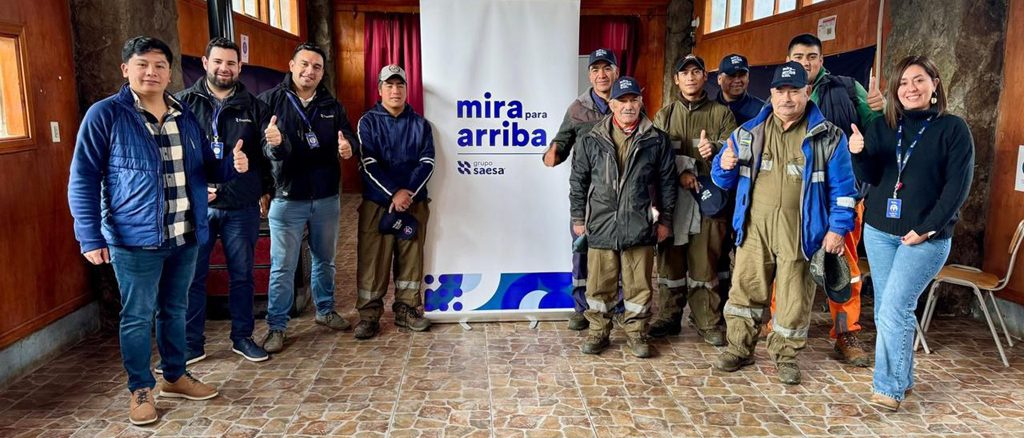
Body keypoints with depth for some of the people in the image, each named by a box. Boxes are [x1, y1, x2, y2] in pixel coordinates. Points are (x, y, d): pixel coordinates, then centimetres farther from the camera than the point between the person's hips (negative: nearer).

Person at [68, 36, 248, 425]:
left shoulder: (185, 117, 8)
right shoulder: (105, 115, -8)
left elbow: (207, 167, 15)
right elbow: (83, 181, -9)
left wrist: (232, 163, -8)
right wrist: (90, 237, -14)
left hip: (185, 236, 5)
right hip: (135, 239, -5)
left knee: (175, 309, 18)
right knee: (137, 316, 6)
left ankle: (175, 377, 34)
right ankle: (141, 389, 24)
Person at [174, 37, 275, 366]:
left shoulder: (253, 106, 6)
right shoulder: (183, 102, 2)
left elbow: (267, 152, 9)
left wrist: (275, 141, -12)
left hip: (242, 207, 1)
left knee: (242, 275, 11)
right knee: (191, 276, 5)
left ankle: (242, 337, 25)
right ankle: (191, 344, 18)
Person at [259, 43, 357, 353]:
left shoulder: (332, 106, 8)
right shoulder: (270, 100, -4)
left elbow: (349, 135, 10)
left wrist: (347, 145, -15)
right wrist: (271, 145, -31)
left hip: (326, 198, 4)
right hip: (287, 199, -4)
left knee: (325, 260, 18)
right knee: (283, 266, 1)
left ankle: (325, 311, 36)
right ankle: (276, 327, 12)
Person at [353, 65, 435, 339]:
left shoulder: (420, 124, 10)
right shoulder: (368, 122, 4)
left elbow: (427, 163, 1)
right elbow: (368, 164, -6)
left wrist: (408, 193, -13)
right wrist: (394, 194, -16)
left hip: (414, 203, 2)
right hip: (377, 203, -2)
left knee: (411, 258, 7)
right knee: (373, 260, -2)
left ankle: (406, 309, 19)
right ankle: (369, 315, 7)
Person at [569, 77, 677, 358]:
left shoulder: (656, 140, 4)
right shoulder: (593, 140, 4)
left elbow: (667, 182, 7)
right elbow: (578, 180, 9)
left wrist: (664, 220, 6)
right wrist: (578, 217, 7)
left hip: (640, 227, 0)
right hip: (601, 226, 1)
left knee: (639, 285, 7)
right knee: (599, 284, 8)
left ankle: (636, 333, 23)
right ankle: (598, 332, 24)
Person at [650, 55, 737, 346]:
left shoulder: (721, 113, 9)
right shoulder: (665, 115, 14)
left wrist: (715, 149, -24)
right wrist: (679, 173, -14)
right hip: (672, 196, 1)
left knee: (704, 259, 1)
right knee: (670, 257, 5)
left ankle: (707, 321, 12)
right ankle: (668, 317, 16)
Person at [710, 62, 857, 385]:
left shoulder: (827, 137, 2)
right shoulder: (749, 132, 9)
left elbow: (842, 187, 3)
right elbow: (723, 180, 14)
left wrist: (838, 228, -4)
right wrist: (724, 166, -8)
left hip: (799, 230, -2)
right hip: (755, 225, 2)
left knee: (794, 295, 5)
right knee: (746, 288, 5)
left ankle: (785, 355, 22)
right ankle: (739, 349, 19)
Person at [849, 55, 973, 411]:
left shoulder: (953, 129, -4)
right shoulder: (882, 127, 6)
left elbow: (957, 187, -8)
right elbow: (870, 178, 0)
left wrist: (926, 229, -13)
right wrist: (859, 154, -21)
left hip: (926, 237, -4)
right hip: (879, 231, 4)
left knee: (893, 310, -12)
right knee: (886, 310, 10)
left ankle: (889, 387, 0)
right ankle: (902, 378, 24)